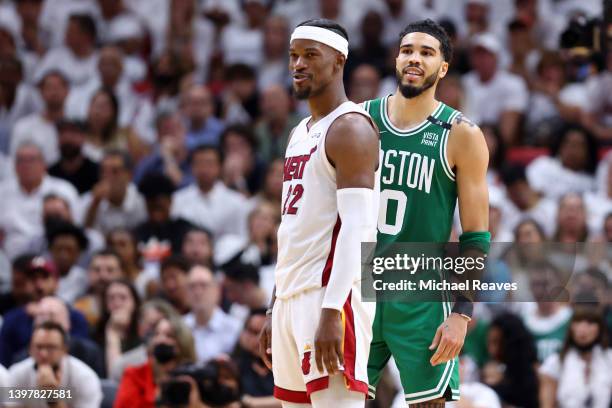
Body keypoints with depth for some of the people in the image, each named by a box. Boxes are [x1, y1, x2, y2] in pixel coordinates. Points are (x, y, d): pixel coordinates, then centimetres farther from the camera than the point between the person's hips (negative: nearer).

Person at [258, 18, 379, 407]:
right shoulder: (301, 133, 20)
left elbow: (356, 228, -18)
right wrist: (276, 310, 21)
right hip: (293, 298, 10)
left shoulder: (350, 128, -9)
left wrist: (332, 311, -25)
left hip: (331, 297, -10)